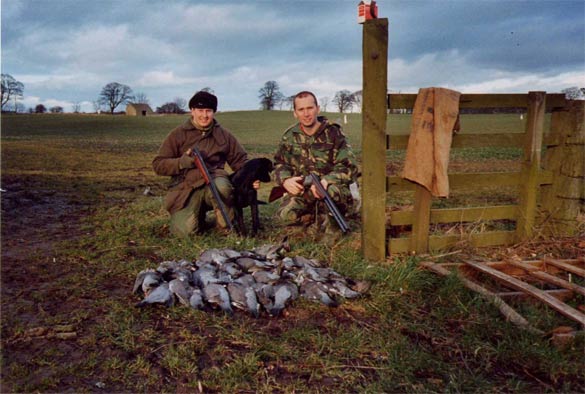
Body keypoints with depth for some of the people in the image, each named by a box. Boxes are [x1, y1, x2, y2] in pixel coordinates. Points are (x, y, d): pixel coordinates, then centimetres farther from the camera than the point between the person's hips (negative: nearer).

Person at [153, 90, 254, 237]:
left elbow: (240, 160, 15)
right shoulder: (178, 134, 4)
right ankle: (198, 215, 16)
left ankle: (229, 228, -11)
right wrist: (183, 161, -16)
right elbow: (158, 165, 2)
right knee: (186, 230, -21)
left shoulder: (224, 134, 11)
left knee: (221, 186, -36)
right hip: (186, 189, -1)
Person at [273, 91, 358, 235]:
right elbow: (279, 164, 12)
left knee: (332, 191, -39)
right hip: (302, 192, 3)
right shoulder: (290, 136, 3)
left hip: (331, 186, -3)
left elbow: (349, 168, -13)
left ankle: (331, 229, -10)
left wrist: (326, 180, -32)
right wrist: (285, 180, -12)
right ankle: (321, 216, 1)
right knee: (286, 215, -25)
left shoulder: (333, 133, -9)